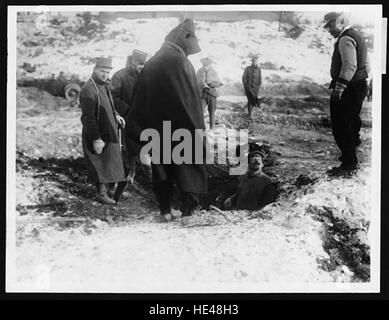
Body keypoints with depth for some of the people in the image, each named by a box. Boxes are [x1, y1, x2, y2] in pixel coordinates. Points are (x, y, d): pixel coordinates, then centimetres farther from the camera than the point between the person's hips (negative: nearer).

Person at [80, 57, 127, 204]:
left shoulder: (104, 85, 7)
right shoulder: (89, 90, -23)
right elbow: (88, 118, -24)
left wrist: (115, 115, 5)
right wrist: (96, 139, -23)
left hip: (109, 133, 9)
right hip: (98, 136, -9)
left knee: (110, 162, 18)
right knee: (101, 163, 1)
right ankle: (102, 193, 15)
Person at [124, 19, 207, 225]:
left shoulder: (149, 65, 4)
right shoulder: (182, 64, -12)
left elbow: (139, 102, 6)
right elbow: (192, 100, -12)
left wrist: (140, 135, 12)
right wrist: (198, 130, -3)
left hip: (157, 129, 5)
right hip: (182, 129, -4)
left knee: (161, 168, 15)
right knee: (188, 168, 6)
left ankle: (165, 211, 18)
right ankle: (187, 212, 0)